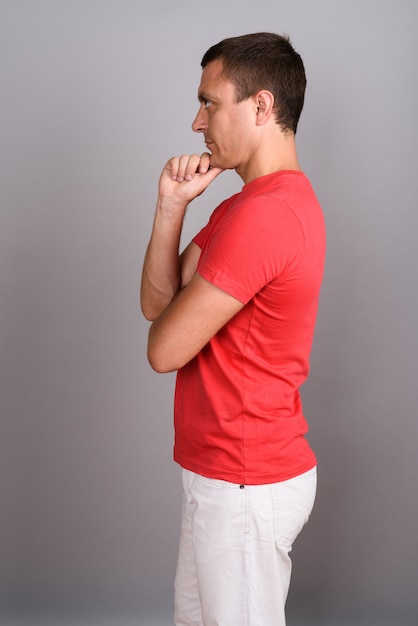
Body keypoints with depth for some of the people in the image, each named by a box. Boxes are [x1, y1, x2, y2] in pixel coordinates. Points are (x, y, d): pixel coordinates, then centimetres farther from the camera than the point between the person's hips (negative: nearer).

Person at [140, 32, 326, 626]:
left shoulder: (259, 217, -26)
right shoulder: (281, 199, 10)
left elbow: (164, 348, -22)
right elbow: (157, 302, 6)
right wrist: (172, 205, -7)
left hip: (245, 486, -10)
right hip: (227, 469, 10)